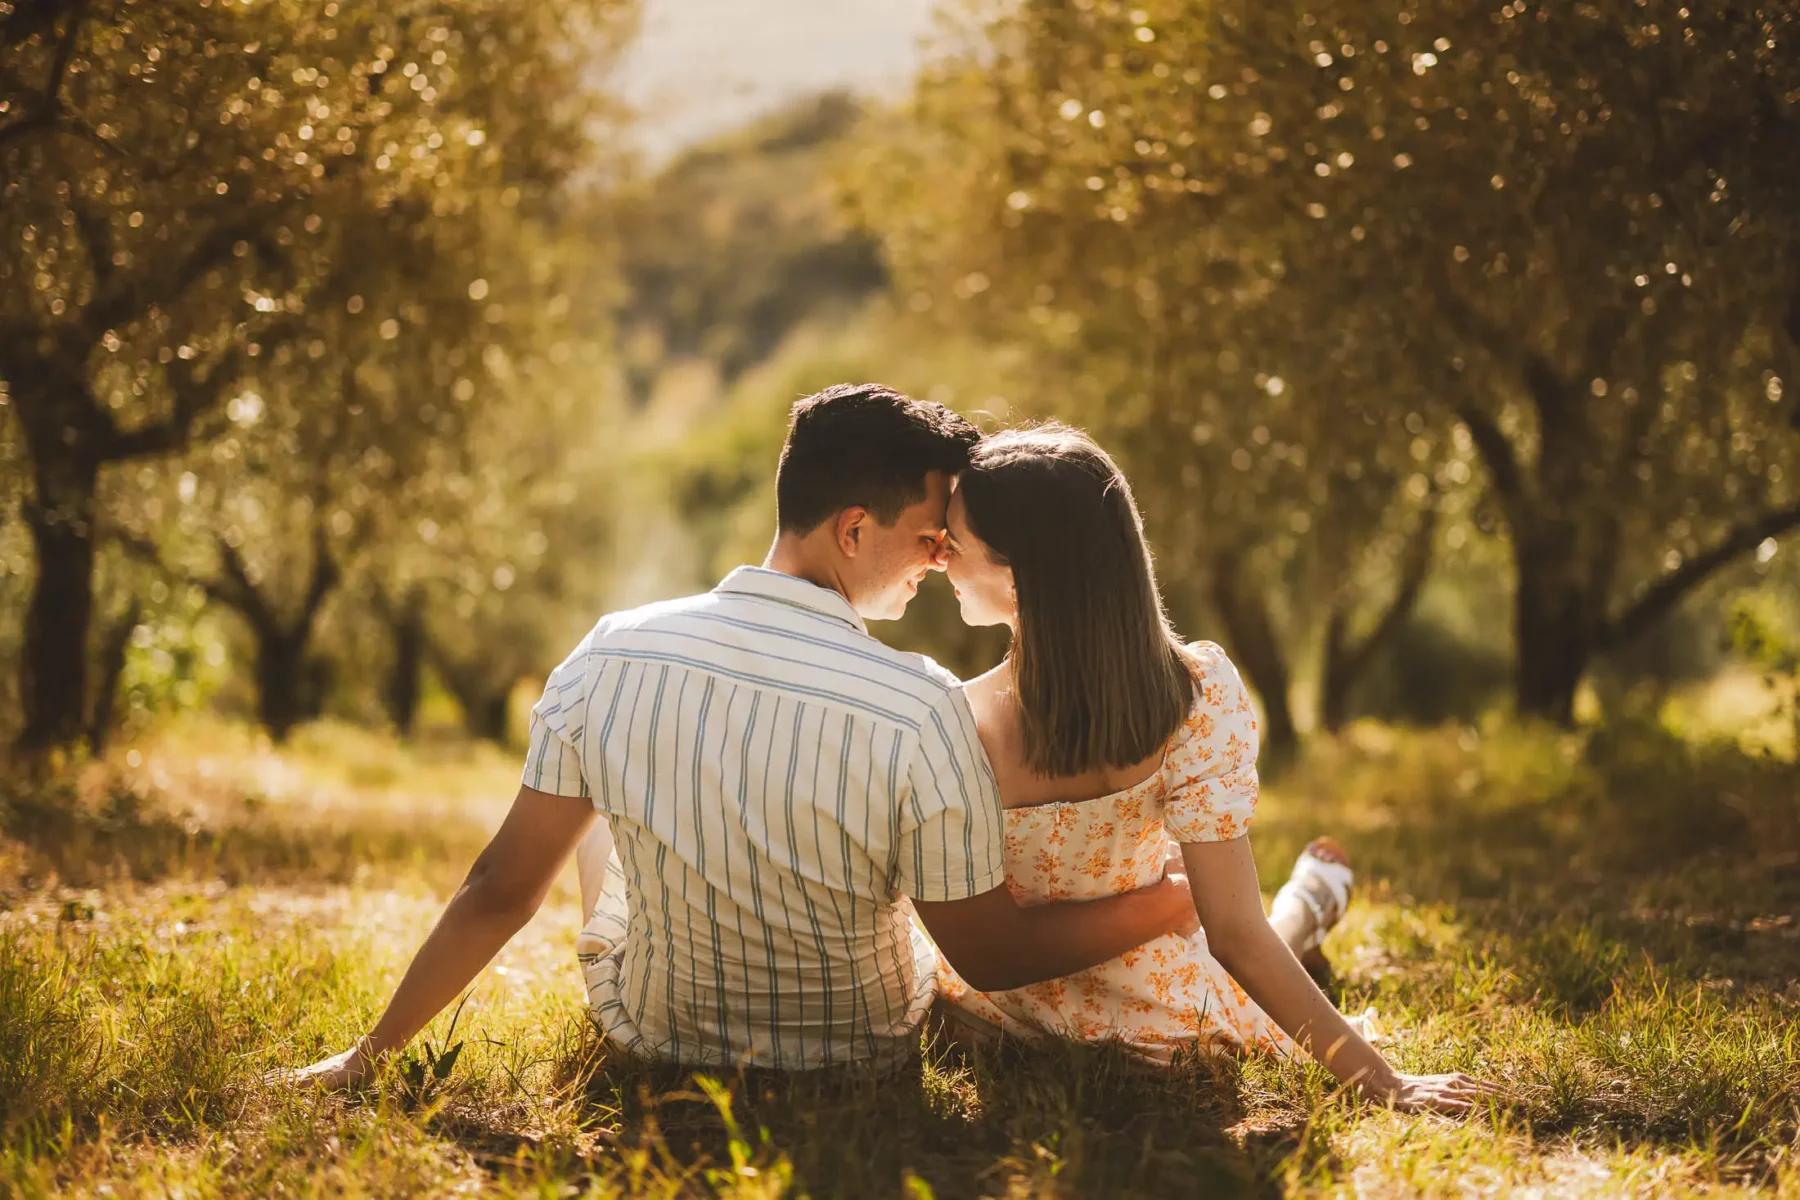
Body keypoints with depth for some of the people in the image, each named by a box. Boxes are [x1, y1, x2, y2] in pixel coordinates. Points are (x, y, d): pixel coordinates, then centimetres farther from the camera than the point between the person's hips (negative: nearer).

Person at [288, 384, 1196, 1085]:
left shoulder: (608, 659, -21)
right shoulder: (921, 712, -29)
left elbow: (500, 893, -12)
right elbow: (990, 956, -17)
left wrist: (370, 1055, 1)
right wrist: (1162, 908, -2)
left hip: (651, 1037, 2)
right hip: (857, 1057, -1)